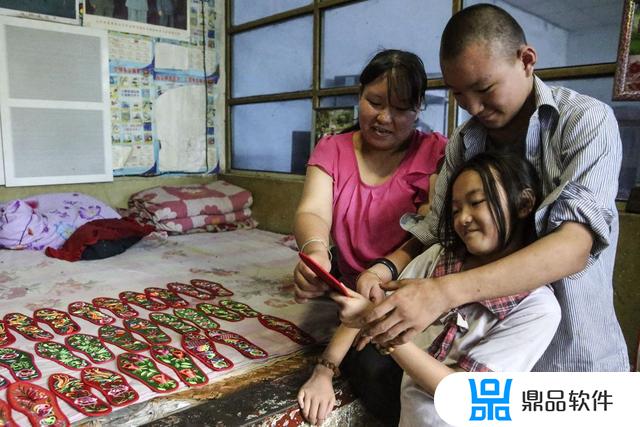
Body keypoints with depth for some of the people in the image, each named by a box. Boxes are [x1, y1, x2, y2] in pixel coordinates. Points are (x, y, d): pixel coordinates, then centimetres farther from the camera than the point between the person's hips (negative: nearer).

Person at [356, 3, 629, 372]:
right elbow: (433, 232, 1)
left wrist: (448, 290, -39)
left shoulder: (588, 121, -14)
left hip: (573, 357, -3)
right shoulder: (463, 142, -1)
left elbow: (575, 245, -27)